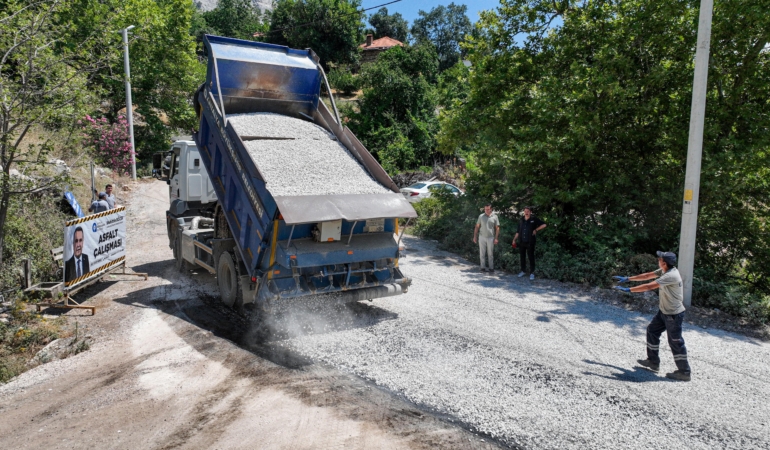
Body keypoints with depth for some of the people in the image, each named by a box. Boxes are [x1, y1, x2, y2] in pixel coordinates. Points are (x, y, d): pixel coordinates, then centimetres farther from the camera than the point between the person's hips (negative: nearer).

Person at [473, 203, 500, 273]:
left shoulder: (494, 217, 0)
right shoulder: (481, 216, 4)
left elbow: (497, 228, 0)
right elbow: (477, 227, 7)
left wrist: (496, 238, -6)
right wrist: (475, 236, 3)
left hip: (491, 238, -1)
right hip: (482, 237, 1)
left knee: (490, 254, 3)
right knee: (482, 253, 4)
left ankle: (491, 268, 9)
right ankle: (482, 267, 11)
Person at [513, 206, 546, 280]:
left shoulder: (534, 219, -3)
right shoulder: (521, 220, 9)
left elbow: (543, 225, -3)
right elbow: (518, 231, 13)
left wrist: (536, 230, -9)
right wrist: (514, 239, 7)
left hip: (530, 243, -4)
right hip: (522, 242, 4)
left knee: (531, 257, 0)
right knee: (522, 257, 11)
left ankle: (532, 273, 7)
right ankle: (523, 271, 24)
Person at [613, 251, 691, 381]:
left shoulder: (671, 276, -29)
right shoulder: (664, 270, 0)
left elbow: (649, 286, -31)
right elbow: (647, 276, 9)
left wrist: (628, 289, -26)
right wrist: (628, 279, 9)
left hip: (674, 314, -10)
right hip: (664, 311, 10)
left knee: (675, 342, 0)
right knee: (652, 330, 18)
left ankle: (684, 372, 14)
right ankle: (653, 362, 28)